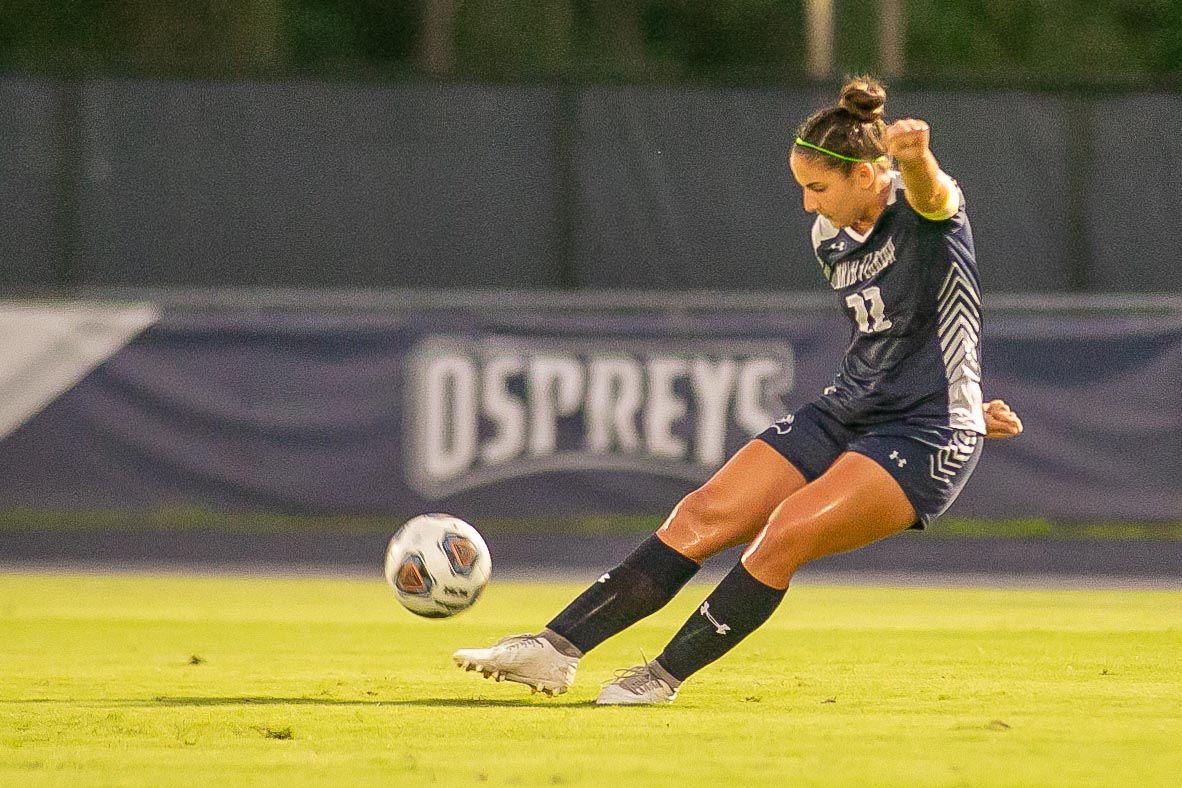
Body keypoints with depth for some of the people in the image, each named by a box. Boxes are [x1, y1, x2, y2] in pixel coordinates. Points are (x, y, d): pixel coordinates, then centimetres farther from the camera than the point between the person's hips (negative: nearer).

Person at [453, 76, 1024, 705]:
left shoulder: (922, 209, -16)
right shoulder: (830, 236, 7)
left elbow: (929, 192, -42)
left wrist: (914, 157, -66)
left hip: (927, 439, -8)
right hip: (844, 412, 8)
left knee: (785, 531, -25)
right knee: (703, 515, -6)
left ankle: (665, 675, -13)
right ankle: (557, 648, -7)